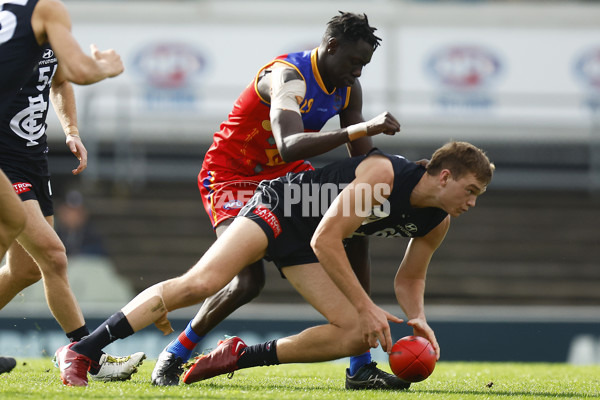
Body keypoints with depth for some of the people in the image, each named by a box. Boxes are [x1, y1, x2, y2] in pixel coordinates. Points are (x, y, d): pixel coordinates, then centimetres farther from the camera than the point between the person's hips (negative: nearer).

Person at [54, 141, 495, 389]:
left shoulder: (437, 223, 0)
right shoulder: (384, 173, -26)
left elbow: (409, 279, 16)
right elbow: (325, 240, -26)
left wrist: (418, 319, -6)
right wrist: (366, 306, -24)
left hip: (302, 250, 8)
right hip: (280, 206, -8)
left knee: (357, 336, -8)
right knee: (201, 283, -28)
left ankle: (242, 356, 1)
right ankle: (81, 351, -24)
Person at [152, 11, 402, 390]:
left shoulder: (349, 88, -2)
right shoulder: (289, 77, -29)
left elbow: (363, 159, 3)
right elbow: (289, 147, -47)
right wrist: (361, 129, -52)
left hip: (285, 175, 8)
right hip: (231, 174, -8)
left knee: (353, 237, -5)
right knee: (248, 279, -25)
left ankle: (361, 366, 0)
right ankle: (172, 358, -4)